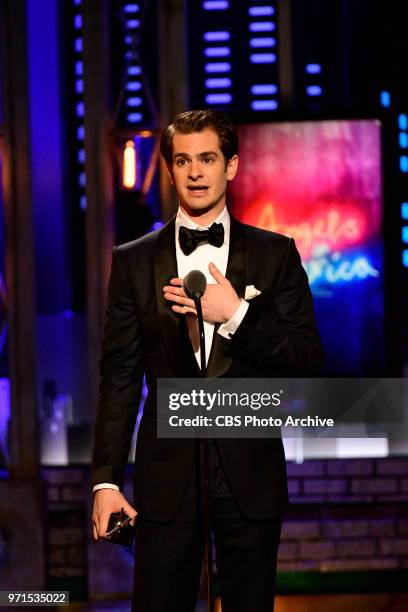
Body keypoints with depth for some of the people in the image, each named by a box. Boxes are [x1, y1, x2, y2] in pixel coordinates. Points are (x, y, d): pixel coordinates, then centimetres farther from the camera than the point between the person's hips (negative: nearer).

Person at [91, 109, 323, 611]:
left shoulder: (275, 254, 4)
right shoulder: (134, 261, 6)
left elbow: (307, 361, -1)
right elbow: (119, 377, 4)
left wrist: (237, 315, -15)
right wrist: (106, 479, -2)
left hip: (251, 472, 0)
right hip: (167, 471, 0)